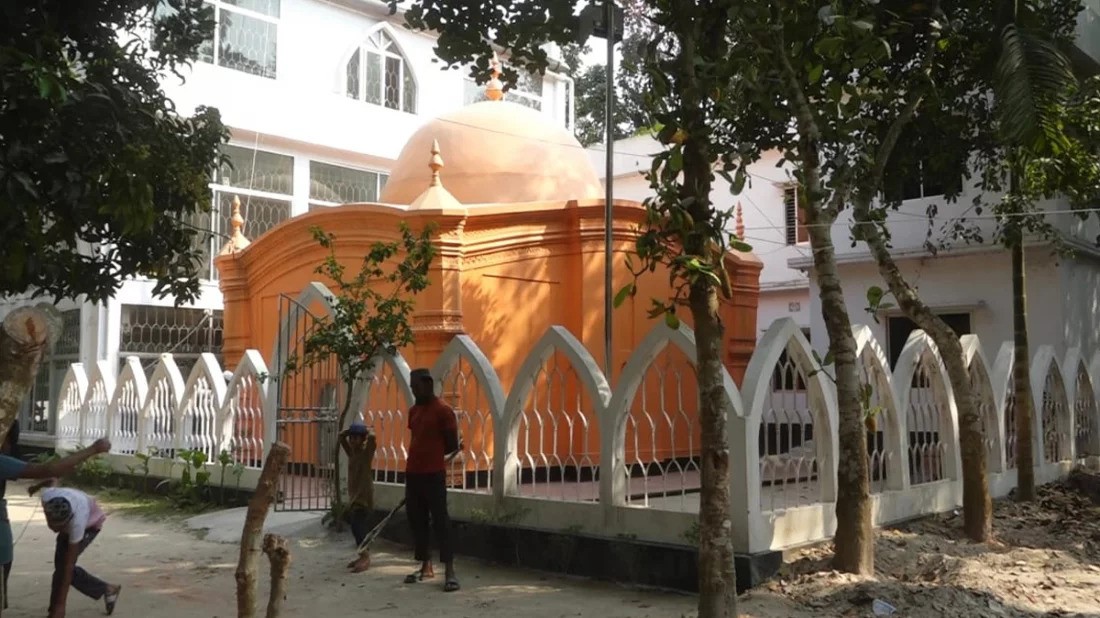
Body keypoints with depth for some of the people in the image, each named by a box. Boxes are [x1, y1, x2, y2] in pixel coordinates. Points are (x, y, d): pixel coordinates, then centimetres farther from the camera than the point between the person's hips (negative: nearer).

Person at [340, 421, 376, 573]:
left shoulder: (367, 451, -9)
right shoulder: (351, 452, 10)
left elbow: (372, 437, -27)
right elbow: (341, 435, 18)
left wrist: (367, 431, -9)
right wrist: (350, 430, 8)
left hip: (364, 496, -8)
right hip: (354, 495, 8)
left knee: (358, 525, -18)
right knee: (356, 525, 11)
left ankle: (365, 557, -16)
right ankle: (363, 556, 21)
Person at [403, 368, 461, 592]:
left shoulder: (443, 410, -9)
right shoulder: (413, 411, 13)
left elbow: (452, 446, -7)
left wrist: (432, 455, 3)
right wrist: (417, 460, 8)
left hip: (433, 475, -8)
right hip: (412, 474, 8)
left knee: (440, 520, -7)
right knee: (416, 520, 11)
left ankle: (450, 571, -5)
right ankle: (426, 567, 21)